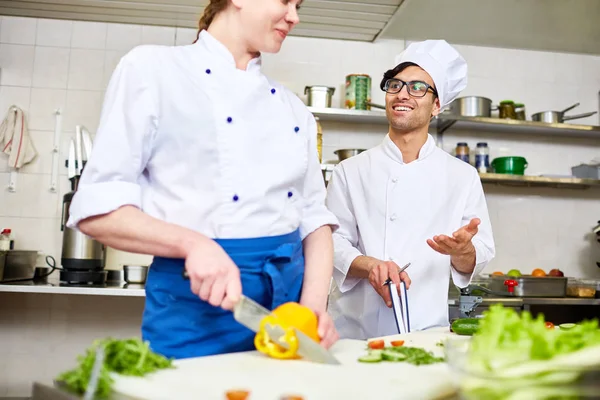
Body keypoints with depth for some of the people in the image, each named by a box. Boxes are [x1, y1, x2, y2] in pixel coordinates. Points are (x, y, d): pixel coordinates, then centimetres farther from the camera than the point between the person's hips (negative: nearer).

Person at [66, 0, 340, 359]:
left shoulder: (293, 107, 13)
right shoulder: (153, 69, -3)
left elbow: (314, 217, 9)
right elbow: (96, 209, -8)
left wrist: (315, 303, -7)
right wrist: (192, 242, -23)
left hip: (291, 295, 6)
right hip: (196, 301, -5)